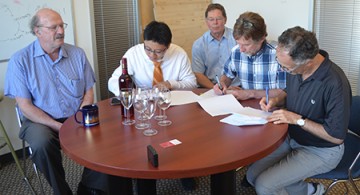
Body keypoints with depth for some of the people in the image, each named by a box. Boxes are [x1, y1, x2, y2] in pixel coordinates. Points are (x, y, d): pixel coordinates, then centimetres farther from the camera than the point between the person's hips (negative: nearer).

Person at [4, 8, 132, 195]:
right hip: (42, 122, -2)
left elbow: (88, 93, 7)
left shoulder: (77, 54, 5)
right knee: (42, 143, -34)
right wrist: (58, 127, -18)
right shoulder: (20, 60, -5)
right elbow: (25, 106, -8)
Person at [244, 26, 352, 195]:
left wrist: (297, 119, -22)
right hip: (292, 137, 7)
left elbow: (337, 136, -24)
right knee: (253, 174, 0)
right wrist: (276, 100, -6)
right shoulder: (295, 68, -9)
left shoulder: (335, 84, -31)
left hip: (321, 150, -7)